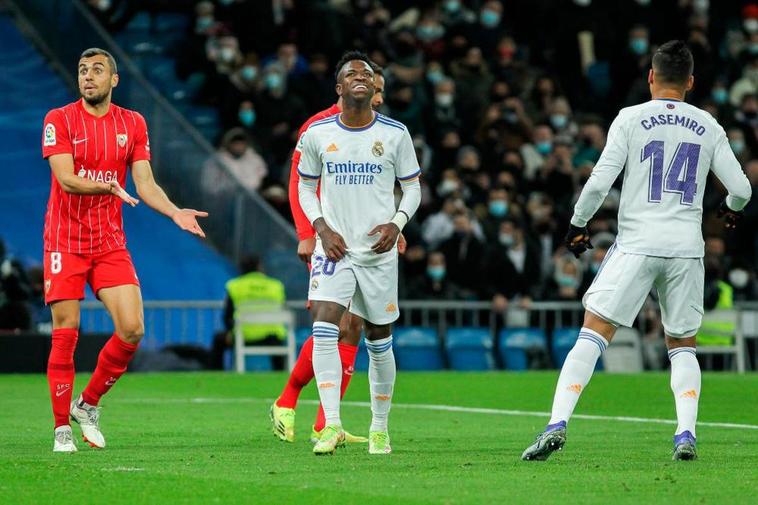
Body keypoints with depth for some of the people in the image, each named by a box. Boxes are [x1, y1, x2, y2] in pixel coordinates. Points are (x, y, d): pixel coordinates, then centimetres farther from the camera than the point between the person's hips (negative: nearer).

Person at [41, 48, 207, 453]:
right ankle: (62, 428, 5)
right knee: (65, 334, -5)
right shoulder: (59, 120, -4)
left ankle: (89, 403, 13)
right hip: (65, 241, -3)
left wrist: (175, 212, -13)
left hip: (110, 244, 3)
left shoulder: (133, 124, 7)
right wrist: (109, 187, -33)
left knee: (132, 329, -8)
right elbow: (66, 179, -15)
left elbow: (145, 183, 4)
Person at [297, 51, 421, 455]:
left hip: (378, 250, 0)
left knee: (379, 341, 7)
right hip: (334, 247, 0)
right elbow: (305, 187, 11)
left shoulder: (395, 133, -1)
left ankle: (379, 428, 23)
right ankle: (332, 426, -21)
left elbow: (413, 188, 7)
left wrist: (396, 224, -11)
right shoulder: (316, 134, 0)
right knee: (324, 328, -20)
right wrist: (322, 228, -5)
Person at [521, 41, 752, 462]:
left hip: (637, 244, -3)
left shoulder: (631, 119, 0)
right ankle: (687, 434, -1)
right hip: (687, 247, 3)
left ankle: (558, 424, -16)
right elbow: (741, 188, 9)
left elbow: (600, 181, -6)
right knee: (683, 346, 16)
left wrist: (578, 224, 9)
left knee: (593, 335, -3)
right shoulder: (708, 126, 8)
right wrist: (733, 209, 32)